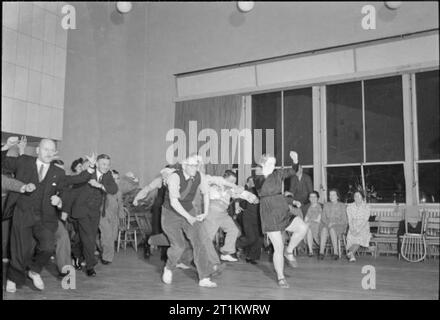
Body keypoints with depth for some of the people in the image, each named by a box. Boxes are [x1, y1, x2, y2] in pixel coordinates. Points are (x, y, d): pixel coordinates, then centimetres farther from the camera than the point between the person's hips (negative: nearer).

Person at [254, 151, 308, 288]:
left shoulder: (277, 174, 9)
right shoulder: (258, 178, -5)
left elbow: (292, 171, 0)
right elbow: (260, 190, -26)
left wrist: (295, 161, -20)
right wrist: (265, 175, -42)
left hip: (283, 212, 5)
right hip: (270, 215, -5)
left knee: (303, 228, -19)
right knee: (278, 248, -4)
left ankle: (289, 251, 5)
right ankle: (281, 278, 13)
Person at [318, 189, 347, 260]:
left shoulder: (342, 206, 10)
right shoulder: (326, 205, 19)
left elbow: (344, 220, 5)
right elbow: (323, 218, 13)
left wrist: (334, 223, -11)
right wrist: (328, 223, -9)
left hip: (339, 226, -2)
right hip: (326, 224, 2)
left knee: (332, 229, -38)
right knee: (324, 229, -35)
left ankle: (336, 252, -34)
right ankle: (321, 252, -40)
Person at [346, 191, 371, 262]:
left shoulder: (366, 207, -1)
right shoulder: (350, 206, 6)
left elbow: (365, 221, -9)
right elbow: (350, 219, 1)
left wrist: (358, 230, -20)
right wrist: (352, 229, -15)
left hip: (363, 227, -2)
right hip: (353, 227, 2)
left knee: (360, 235, -32)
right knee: (351, 236, -27)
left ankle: (351, 252, -30)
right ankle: (352, 256, -25)